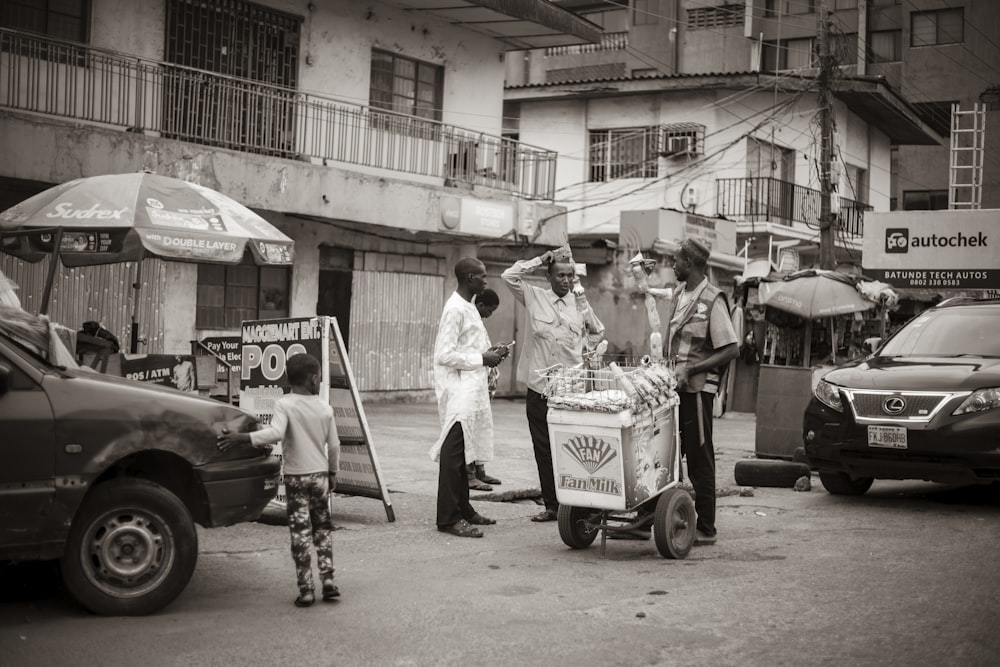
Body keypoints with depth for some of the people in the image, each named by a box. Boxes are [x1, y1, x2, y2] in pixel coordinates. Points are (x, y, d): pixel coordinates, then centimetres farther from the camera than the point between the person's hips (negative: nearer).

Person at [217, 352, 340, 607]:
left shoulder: (285, 405, -11)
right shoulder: (325, 409, 1)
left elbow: (275, 433, -29)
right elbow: (334, 445, 6)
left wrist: (241, 437, -31)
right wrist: (332, 472, 20)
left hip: (295, 477, -3)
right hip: (320, 475, 3)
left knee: (301, 533, 1)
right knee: (323, 529, 16)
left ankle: (306, 590, 0)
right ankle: (328, 579, 9)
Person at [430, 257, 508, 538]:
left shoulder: (468, 307, 16)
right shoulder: (455, 309, -15)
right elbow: (445, 354, -21)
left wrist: (488, 353, 9)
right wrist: (481, 359, -15)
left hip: (471, 390, 10)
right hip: (459, 391, -10)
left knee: (465, 452, 16)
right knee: (453, 454, -8)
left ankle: (463, 509, 25)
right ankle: (448, 518, -7)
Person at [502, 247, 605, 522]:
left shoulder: (580, 303, 8)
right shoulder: (534, 297, 5)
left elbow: (597, 331, 26)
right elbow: (509, 276, -5)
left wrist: (581, 349, 12)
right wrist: (539, 260, -1)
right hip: (539, 386, 0)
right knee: (543, 450, 4)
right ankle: (551, 505, 12)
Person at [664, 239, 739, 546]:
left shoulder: (712, 300, -12)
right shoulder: (679, 293, 13)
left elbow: (731, 349, -14)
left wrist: (690, 370, -18)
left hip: (698, 388, -8)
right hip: (675, 385, 8)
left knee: (699, 459, -3)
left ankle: (705, 529, 3)